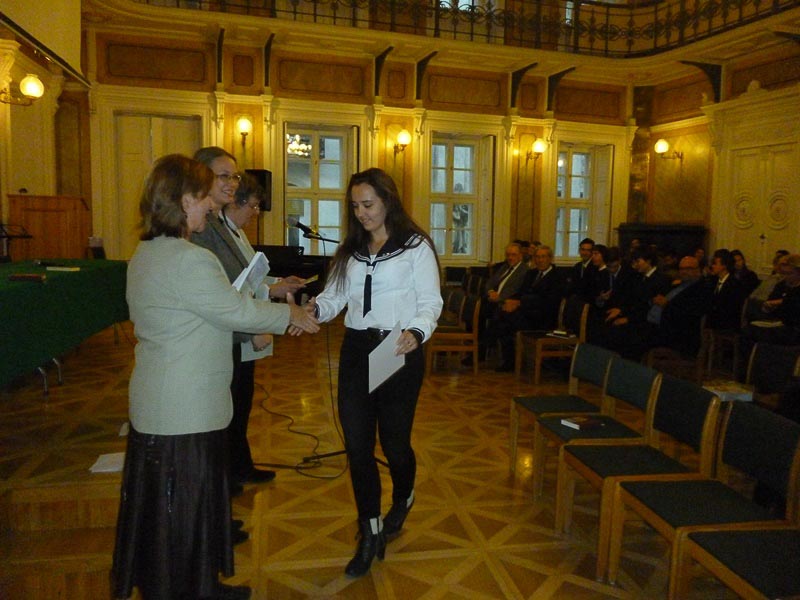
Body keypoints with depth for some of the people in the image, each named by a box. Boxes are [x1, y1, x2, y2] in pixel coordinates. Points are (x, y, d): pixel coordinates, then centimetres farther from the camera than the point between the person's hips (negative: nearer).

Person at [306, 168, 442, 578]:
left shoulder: (415, 246, -3)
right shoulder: (350, 250, 13)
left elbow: (430, 302, -6)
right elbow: (334, 297, 9)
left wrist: (416, 332, -25)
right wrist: (315, 307, -13)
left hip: (398, 352, -4)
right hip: (356, 349, 5)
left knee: (394, 441, 7)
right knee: (357, 446, 5)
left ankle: (403, 500, 42)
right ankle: (370, 535, 21)